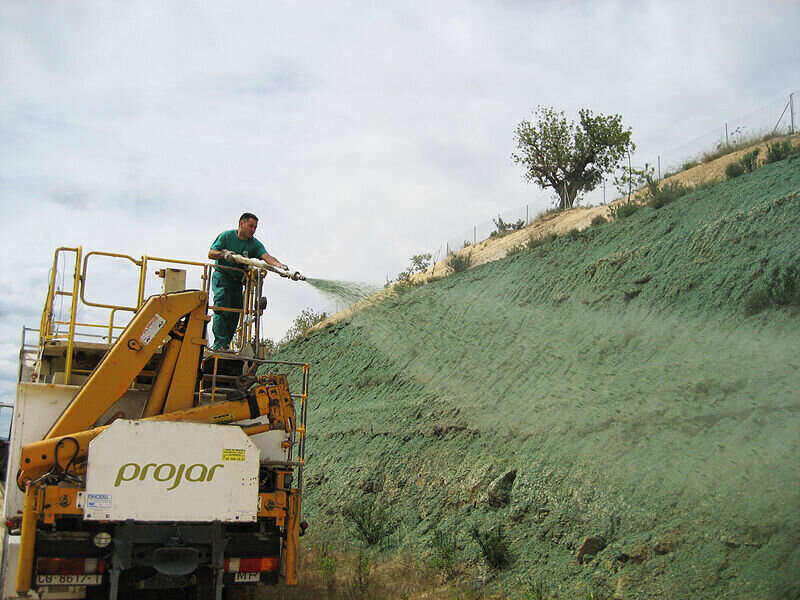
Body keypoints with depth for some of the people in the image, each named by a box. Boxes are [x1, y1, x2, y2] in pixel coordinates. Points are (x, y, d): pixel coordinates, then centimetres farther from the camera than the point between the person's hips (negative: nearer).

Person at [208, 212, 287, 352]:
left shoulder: (254, 244, -2)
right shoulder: (226, 236, -6)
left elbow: (266, 256, -20)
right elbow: (211, 254, -7)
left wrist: (279, 265, -39)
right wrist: (224, 254, -28)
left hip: (238, 281, 4)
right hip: (222, 276, -4)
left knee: (235, 313, -2)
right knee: (222, 308, -19)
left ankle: (225, 345, 6)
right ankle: (219, 344, -23)